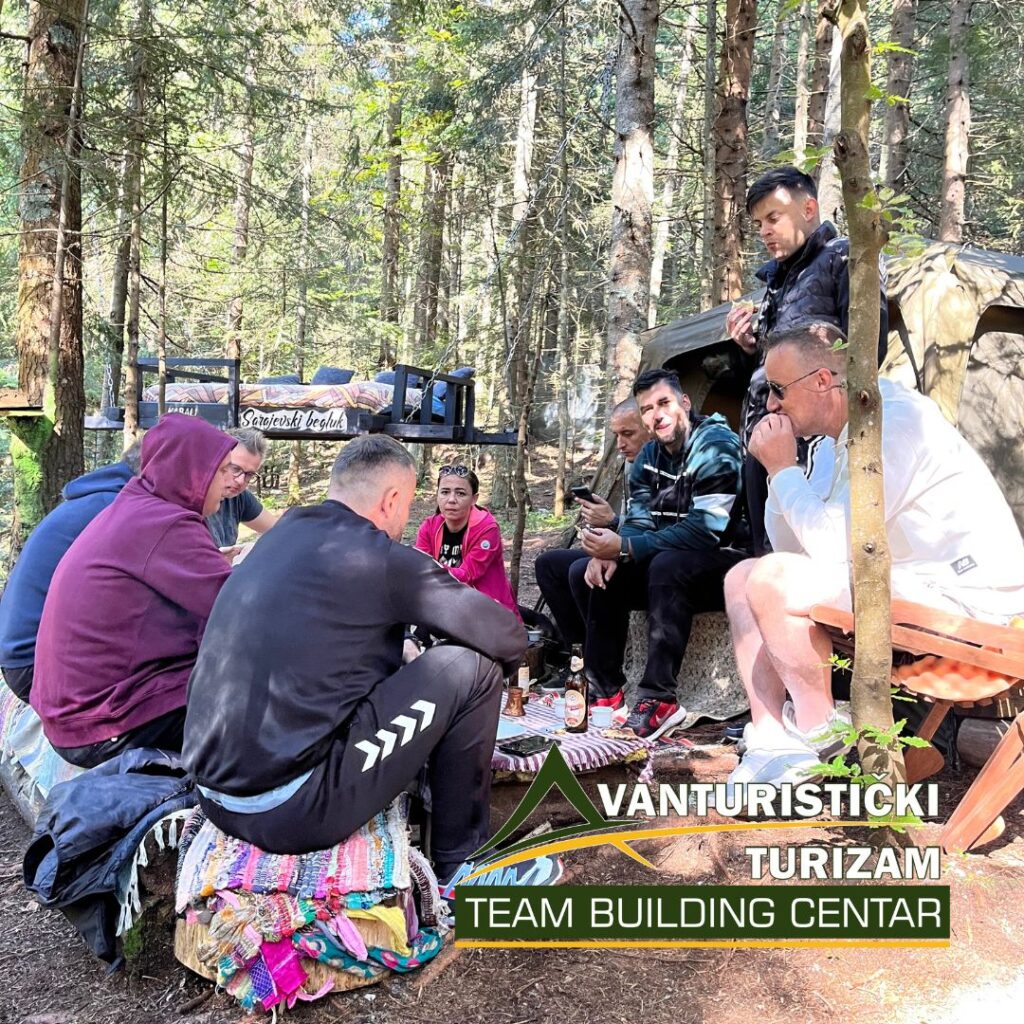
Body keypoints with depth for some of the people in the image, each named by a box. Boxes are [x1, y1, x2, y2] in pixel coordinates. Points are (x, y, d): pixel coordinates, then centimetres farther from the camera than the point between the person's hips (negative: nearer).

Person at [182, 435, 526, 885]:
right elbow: (506, 637, -5)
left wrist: (407, 660, 27)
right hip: (287, 808, -8)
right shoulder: (382, 558, -11)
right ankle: (460, 857, 12)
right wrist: (493, 671, 16)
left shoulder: (283, 535, 10)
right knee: (470, 667, -3)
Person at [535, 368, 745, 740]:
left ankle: (659, 698, -32)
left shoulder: (715, 445, -18)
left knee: (668, 564, -37)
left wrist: (624, 548, -30)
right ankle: (602, 685, -7)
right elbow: (638, 523, 1)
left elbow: (705, 531, -27)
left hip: (719, 563, -8)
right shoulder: (649, 456, 6)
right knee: (591, 572, -4)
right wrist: (610, 551, -23)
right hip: (661, 567, 8)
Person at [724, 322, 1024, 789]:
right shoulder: (851, 432, 12)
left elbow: (833, 546, -26)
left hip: (963, 594, -10)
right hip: (907, 583, 10)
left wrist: (783, 468, -14)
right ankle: (771, 743, -5)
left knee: (771, 580, -26)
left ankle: (820, 731, -5)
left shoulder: (894, 420, -17)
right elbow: (793, 548, 9)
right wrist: (778, 468, -1)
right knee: (742, 578, 6)